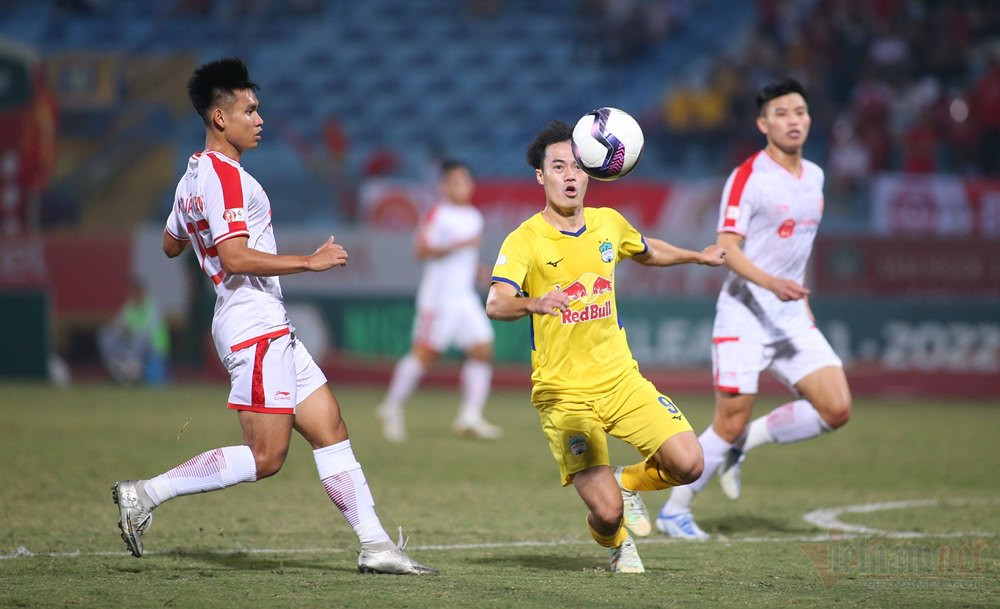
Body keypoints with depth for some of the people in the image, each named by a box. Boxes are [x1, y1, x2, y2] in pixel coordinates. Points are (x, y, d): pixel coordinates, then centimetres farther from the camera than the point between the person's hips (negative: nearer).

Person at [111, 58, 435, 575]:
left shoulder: (194, 177, 16)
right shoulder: (225, 177, -15)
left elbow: (170, 245, 28)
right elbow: (234, 257, -24)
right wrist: (310, 261, -20)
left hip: (269, 332, 11)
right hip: (254, 326, -11)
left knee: (330, 429, 6)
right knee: (265, 457, -10)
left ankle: (374, 545, 4)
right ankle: (145, 494, -7)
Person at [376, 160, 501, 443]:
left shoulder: (474, 216, 15)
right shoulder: (439, 215, -9)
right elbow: (422, 250, -18)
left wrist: (477, 269, 12)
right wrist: (458, 245, -23)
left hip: (465, 296, 7)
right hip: (439, 295, -7)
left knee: (482, 350, -4)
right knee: (425, 353, -7)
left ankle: (470, 417, -4)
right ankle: (391, 409, 8)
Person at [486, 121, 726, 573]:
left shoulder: (609, 224, 6)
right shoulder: (524, 241, -11)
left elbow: (647, 252, 30)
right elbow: (496, 303, -28)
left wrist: (697, 256, 31)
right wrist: (534, 304, -47)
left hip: (621, 379, 5)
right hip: (564, 395, -5)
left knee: (688, 464, -14)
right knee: (607, 513, -15)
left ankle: (629, 483, 20)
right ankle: (616, 544, 24)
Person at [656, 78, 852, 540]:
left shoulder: (814, 176, 11)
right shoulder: (748, 177, -11)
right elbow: (727, 247, -18)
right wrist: (770, 283, -32)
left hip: (793, 315, 7)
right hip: (745, 312, -7)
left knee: (836, 409, -7)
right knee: (731, 422, -6)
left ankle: (743, 443, 12)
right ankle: (674, 511, 12)